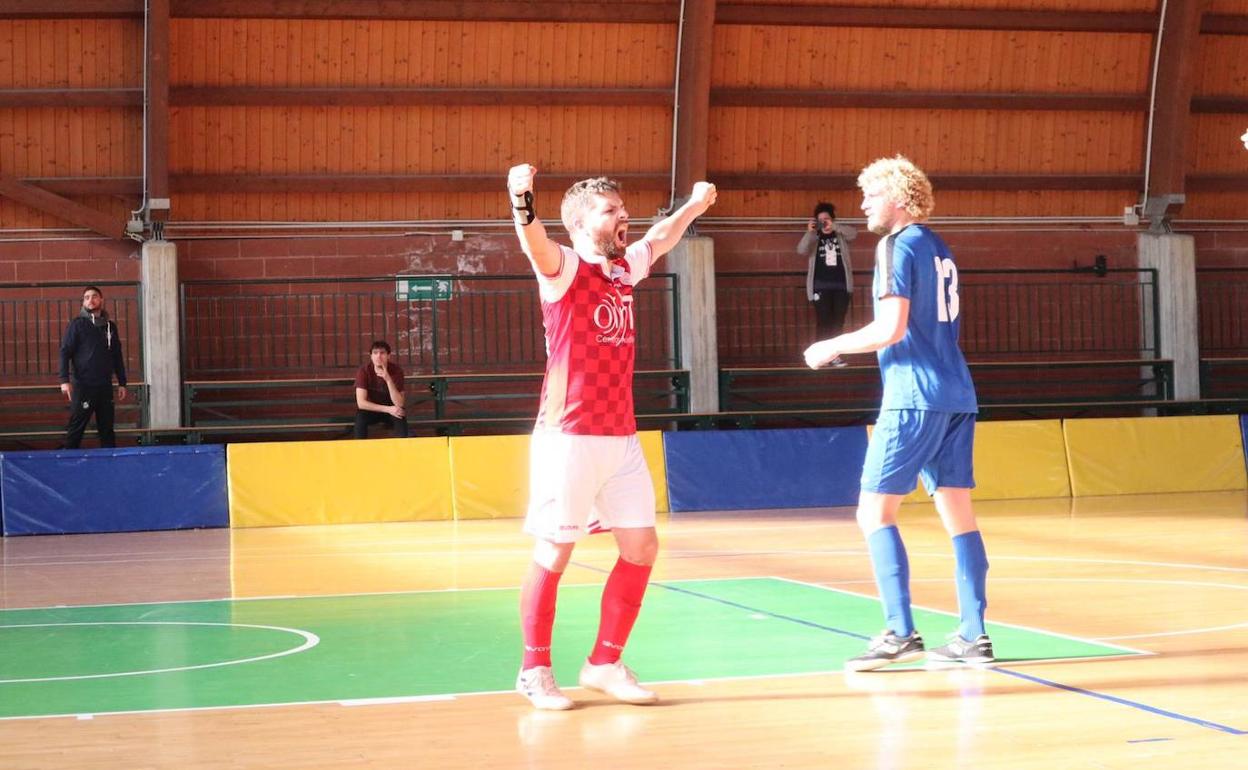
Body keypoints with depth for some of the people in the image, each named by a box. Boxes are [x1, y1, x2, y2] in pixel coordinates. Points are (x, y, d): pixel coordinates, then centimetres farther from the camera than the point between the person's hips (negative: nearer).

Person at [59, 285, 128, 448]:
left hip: (105, 386, 4)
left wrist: (122, 383, 14)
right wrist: (65, 380, -17)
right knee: (76, 428, -4)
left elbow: (117, 356, 17)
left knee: (107, 429, 8)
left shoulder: (110, 326, 12)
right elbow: (65, 352, -7)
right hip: (83, 386, -4)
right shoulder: (77, 324, -1)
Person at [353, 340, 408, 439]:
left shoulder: (396, 370, -19)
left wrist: (388, 380, -38)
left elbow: (399, 404, -26)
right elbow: (361, 403, -25)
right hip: (371, 411, 0)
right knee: (360, 416, -33)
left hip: (391, 411, 0)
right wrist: (388, 409, -31)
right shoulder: (363, 371, -19)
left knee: (400, 415, -32)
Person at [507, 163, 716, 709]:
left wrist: (692, 207, 42)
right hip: (570, 436, -7)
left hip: (621, 437, 7)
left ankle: (605, 664, 18)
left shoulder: (624, 270, 14)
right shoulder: (564, 268, -7)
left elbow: (658, 240, 36)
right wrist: (522, 202, -49)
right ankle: (535, 670, 10)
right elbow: (535, 242, -30)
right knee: (553, 554, -3)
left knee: (641, 547, 6)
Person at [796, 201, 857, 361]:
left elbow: (854, 233, -12)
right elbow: (801, 250, -11)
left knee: (838, 322, 3)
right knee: (823, 321, -7)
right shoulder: (814, 237, 6)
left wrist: (833, 226, -22)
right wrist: (809, 231, -25)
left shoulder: (841, 235, 9)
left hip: (841, 286, 2)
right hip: (821, 286, -2)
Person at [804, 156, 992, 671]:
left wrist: (830, 348, -4)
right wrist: (849, 348, 26)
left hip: (915, 397, -9)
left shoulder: (898, 246, -8)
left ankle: (900, 633, -12)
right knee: (957, 511, 8)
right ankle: (973, 635, 6)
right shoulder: (938, 248, 18)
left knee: (875, 511, -5)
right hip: (956, 395, 9)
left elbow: (891, 327, -17)